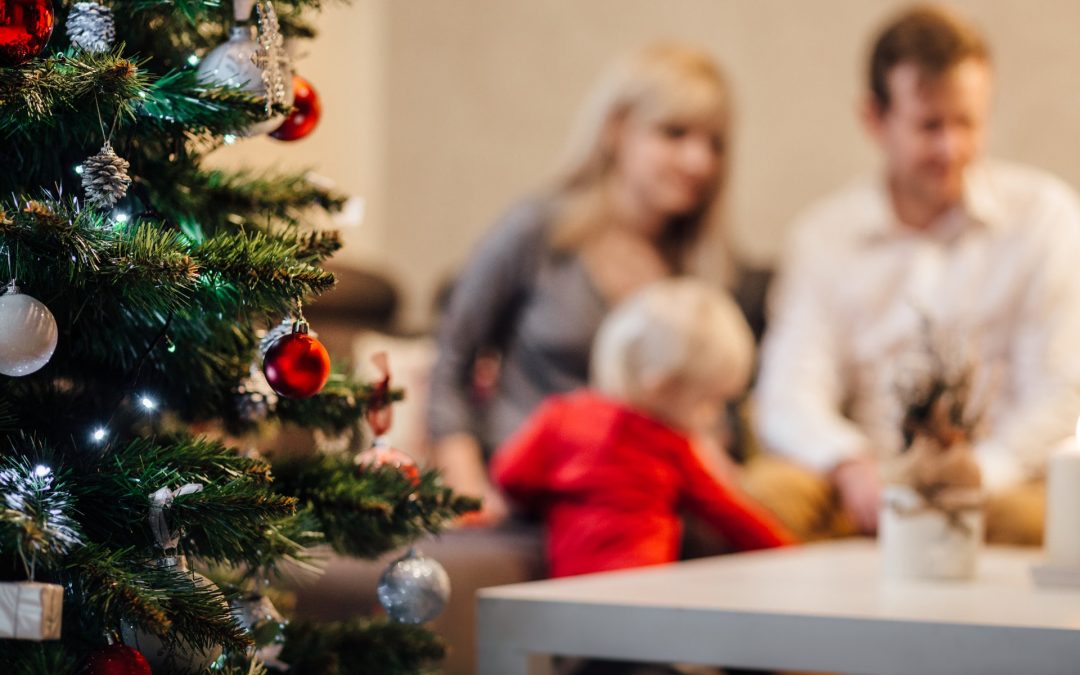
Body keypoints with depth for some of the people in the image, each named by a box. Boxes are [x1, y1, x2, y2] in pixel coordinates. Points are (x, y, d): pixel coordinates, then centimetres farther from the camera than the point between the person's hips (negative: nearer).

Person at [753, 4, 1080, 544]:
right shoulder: (823, 235, 10)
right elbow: (789, 398, 0)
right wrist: (852, 468, -24)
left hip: (998, 482, -1)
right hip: (864, 492, 1)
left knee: (1031, 516, -36)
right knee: (762, 494, -30)